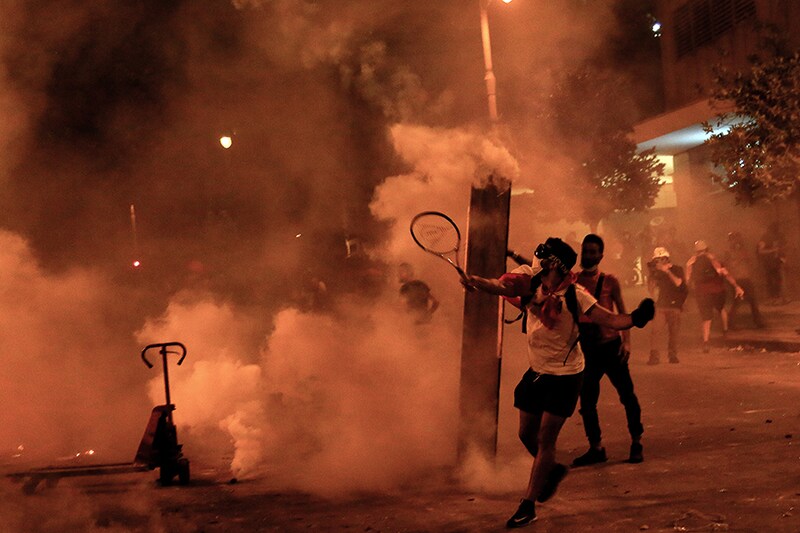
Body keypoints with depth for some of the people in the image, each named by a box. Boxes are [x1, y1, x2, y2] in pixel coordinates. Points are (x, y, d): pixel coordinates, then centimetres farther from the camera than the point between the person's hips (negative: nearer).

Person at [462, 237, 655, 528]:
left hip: (565, 376, -5)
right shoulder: (532, 283, -5)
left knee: (545, 439, -1)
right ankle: (553, 470, 42)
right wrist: (475, 281, -40)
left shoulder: (574, 295, -17)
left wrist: (634, 318, -38)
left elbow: (611, 320, -17)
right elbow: (502, 286, -21)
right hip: (537, 371, 5)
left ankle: (528, 504, 11)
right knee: (526, 434, 11)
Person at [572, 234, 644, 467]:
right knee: (587, 401, 5)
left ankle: (636, 443, 17)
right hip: (585, 349, 2)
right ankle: (596, 448, 19)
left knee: (627, 395, 1)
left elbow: (622, 312, 1)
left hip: (610, 346, -2)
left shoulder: (609, 281, -1)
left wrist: (626, 341, -8)